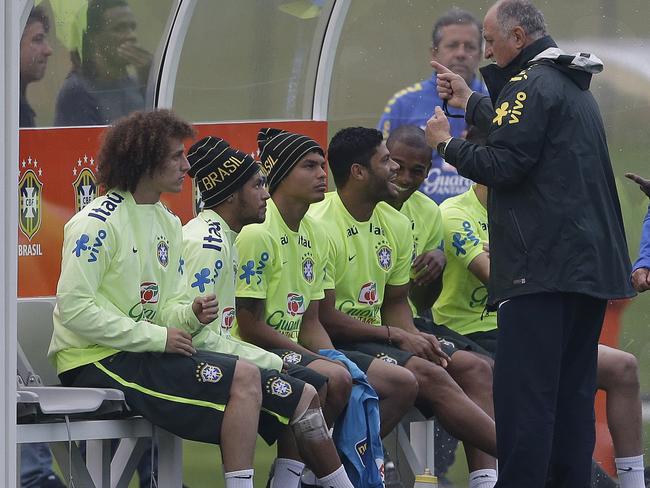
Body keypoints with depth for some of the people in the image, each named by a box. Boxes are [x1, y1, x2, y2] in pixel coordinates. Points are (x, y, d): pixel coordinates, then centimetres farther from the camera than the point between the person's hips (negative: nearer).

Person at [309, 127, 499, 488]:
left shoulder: (396, 224, 11)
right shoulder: (320, 226, -15)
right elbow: (323, 316, -17)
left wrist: (417, 337, -5)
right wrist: (396, 336, -13)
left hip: (376, 334, 9)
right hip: (337, 343, -9)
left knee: (475, 368, -6)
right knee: (428, 374, -27)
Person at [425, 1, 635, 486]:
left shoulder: (530, 84, -10)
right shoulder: (575, 86, 20)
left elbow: (502, 165, -16)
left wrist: (446, 143, -1)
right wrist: (468, 100, 37)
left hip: (542, 265, -10)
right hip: (592, 263, 10)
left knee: (524, 393, -11)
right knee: (573, 391, 11)